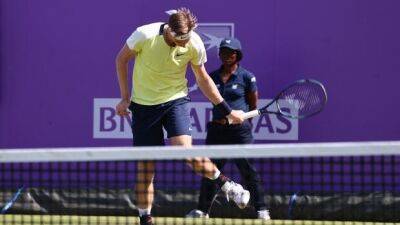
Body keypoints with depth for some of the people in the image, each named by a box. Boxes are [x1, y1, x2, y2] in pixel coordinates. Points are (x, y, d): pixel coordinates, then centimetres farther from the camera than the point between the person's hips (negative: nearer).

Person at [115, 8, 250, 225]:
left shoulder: (194, 44, -14)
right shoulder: (145, 35, -21)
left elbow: (203, 79, 3)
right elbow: (121, 59, -1)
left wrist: (227, 110, 5)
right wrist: (125, 98, 0)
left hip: (176, 100, 0)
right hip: (143, 104, 0)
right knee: (145, 165, 0)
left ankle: (228, 186, -5)